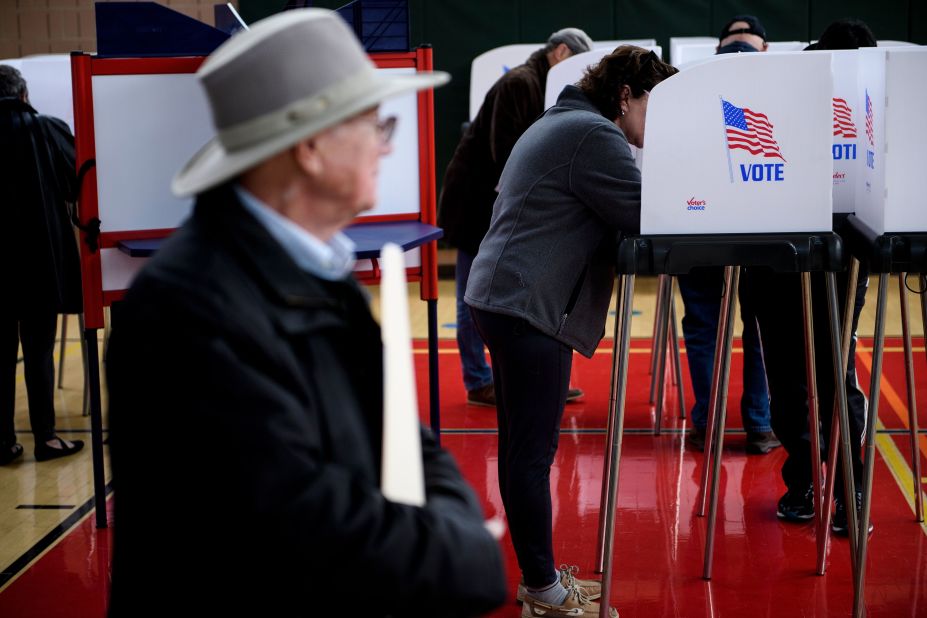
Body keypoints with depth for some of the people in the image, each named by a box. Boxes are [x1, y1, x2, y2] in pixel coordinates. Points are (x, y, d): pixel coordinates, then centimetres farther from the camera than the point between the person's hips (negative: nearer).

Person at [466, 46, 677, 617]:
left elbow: (618, 213, 21)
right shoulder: (595, 136, -12)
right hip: (530, 306, -11)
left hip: (506, 298, 11)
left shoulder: (563, 124, 22)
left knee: (523, 448, 15)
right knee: (533, 453, -5)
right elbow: (644, 216, -16)